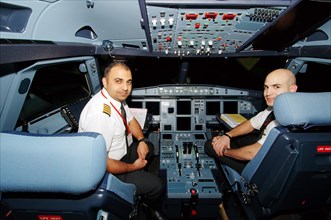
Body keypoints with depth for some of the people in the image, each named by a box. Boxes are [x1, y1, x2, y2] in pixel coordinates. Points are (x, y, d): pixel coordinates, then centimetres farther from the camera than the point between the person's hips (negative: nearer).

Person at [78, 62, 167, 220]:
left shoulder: (118, 97, -8)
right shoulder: (99, 114, -35)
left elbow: (131, 121, 11)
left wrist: (142, 140, -6)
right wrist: (133, 166, -18)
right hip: (106, 170, -9)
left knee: (149, 147, 20)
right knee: (157, 186, -7)